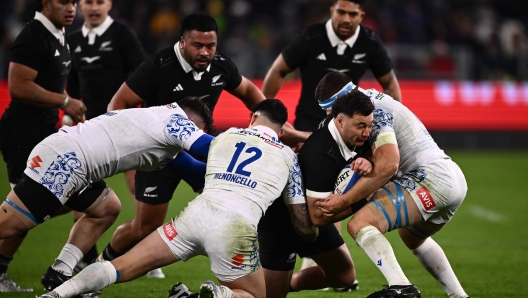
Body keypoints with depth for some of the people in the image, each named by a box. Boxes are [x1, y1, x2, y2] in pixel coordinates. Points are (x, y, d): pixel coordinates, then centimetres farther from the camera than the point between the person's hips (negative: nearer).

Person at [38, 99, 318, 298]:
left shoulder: (223, 137, 26)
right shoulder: (288, 156, 20)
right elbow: (304, 225, 20)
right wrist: (312, 235, 43)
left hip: (198, 212, 2)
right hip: (236, 227, -2)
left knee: (124, 267, 8)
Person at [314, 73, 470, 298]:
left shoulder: (375, 111, -9)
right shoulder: (379, 104, 22)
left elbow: (387, 165, -21)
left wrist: (345, 200, -19)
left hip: (430, 176, -10)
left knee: (360, 224, -18)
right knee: (412, 235, 37)